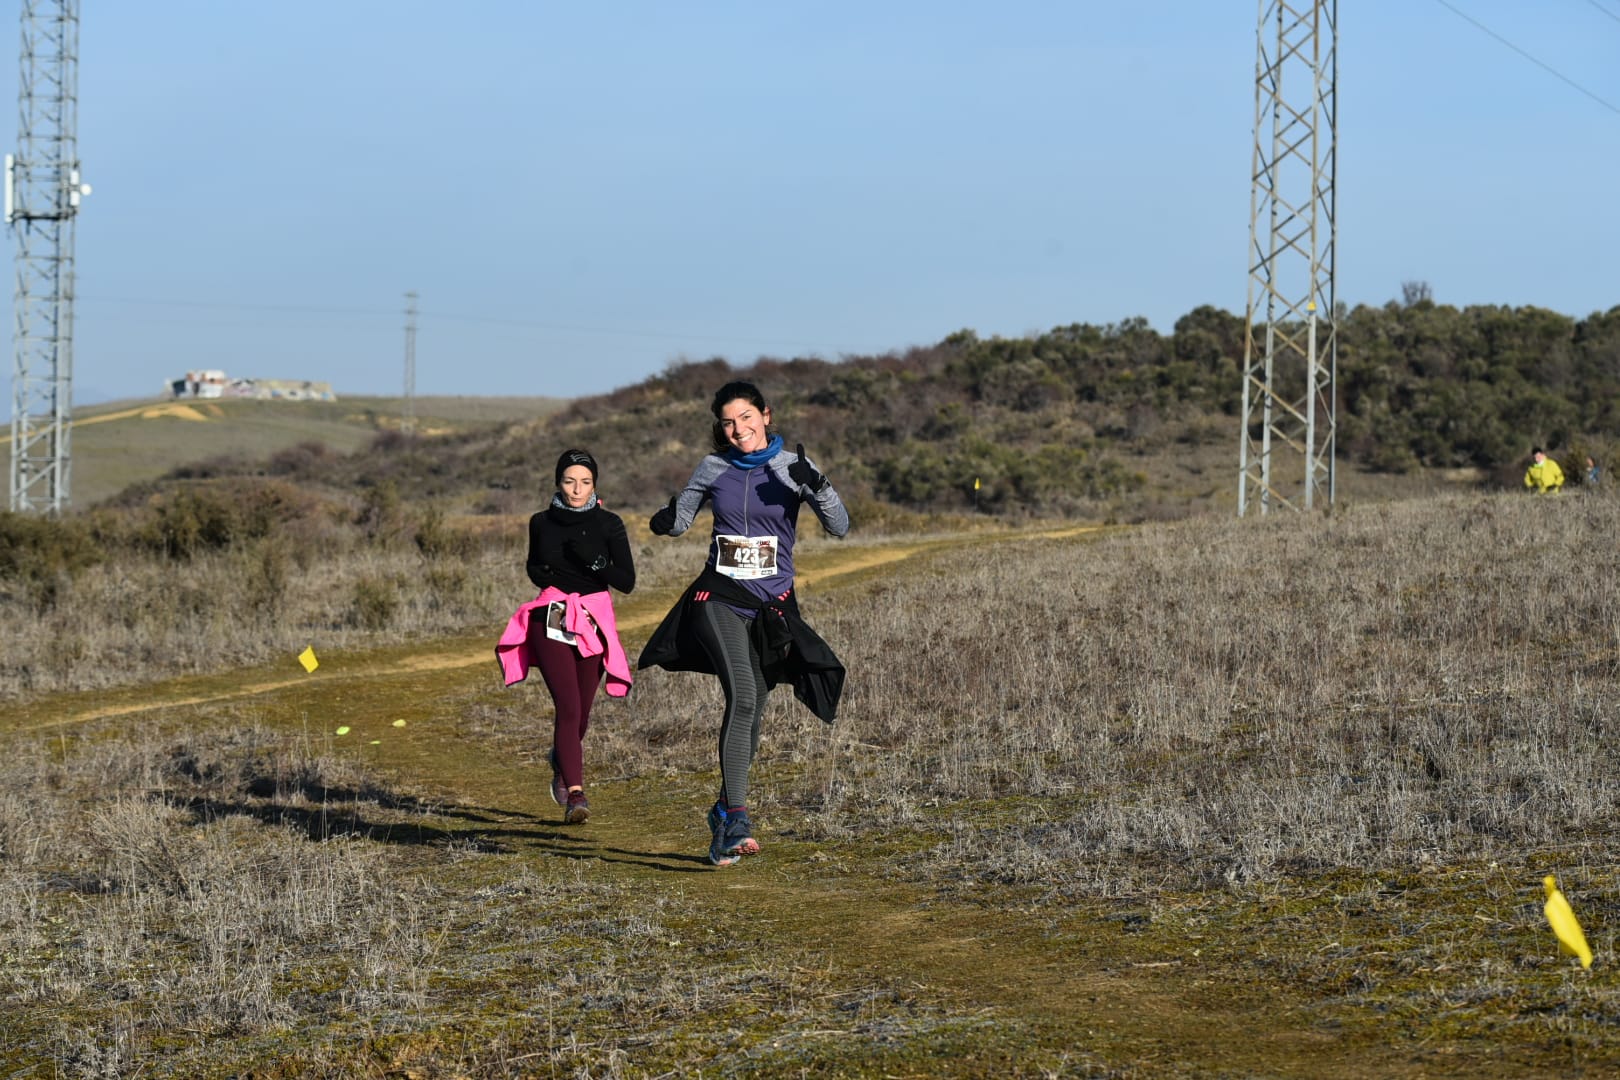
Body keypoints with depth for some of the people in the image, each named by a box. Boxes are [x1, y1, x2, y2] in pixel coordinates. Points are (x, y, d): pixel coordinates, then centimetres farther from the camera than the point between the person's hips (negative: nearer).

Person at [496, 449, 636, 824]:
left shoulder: (608, 524, 0)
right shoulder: (542, 523, 5)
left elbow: (627, 582, -5)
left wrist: (594, 560, -21)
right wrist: (543, 572, -1)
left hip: (594, 622, 1)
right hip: (552, 621, -1)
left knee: (580, 711, 9)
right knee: (568, 706, -16)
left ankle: (561, 762, 42)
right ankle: (575, 794, -23)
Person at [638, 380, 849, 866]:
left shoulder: (793, 467, 1)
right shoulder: (713, 468, 5)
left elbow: (839, 526, -7)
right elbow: (681, 520, 14)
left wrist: (818, 486, -25)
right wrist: (665, 521, -9)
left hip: (772, 606, 1)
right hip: (719, 598, -1)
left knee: (751, 712, 8)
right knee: (743, 695, -22)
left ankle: (724, 816, 27)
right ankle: (736, 821, -26)